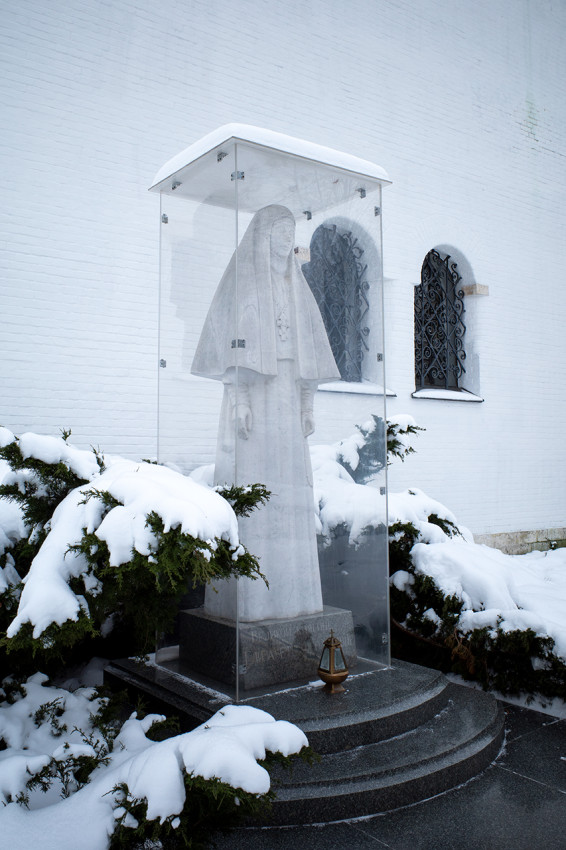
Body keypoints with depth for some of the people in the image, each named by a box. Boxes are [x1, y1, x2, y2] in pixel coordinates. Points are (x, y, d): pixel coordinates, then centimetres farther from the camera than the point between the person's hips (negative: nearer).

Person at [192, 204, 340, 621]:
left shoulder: (296, 286, 20)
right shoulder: (243, 278, 1)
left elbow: (309, 350, 18)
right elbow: (231, 339, -9)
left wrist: (308, 403, 10)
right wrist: (237, 398, -18)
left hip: (287, 395, 7)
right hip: (252, 392, -6)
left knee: (288, 488, 2)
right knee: (250, 485, -10)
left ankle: (285, 589, 8)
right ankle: (245, 595, -5)